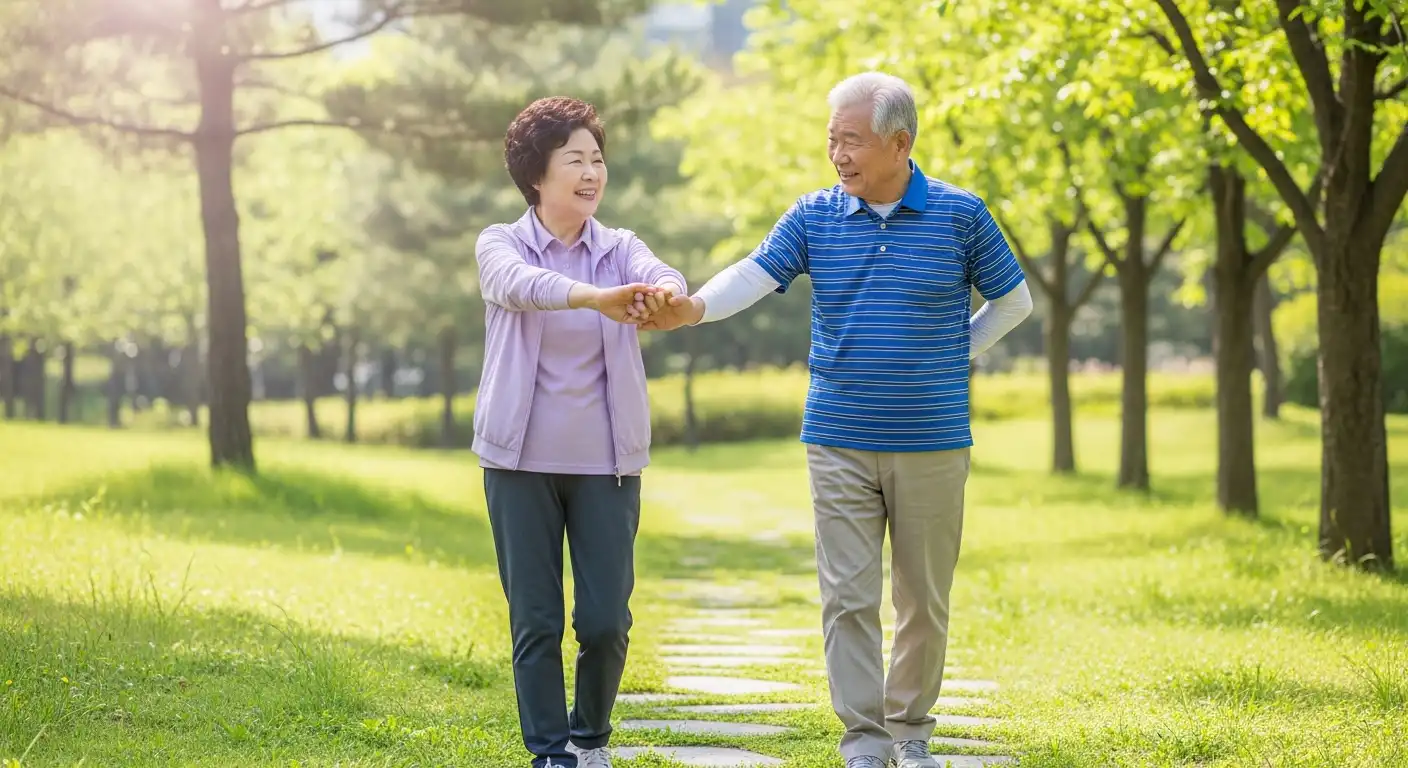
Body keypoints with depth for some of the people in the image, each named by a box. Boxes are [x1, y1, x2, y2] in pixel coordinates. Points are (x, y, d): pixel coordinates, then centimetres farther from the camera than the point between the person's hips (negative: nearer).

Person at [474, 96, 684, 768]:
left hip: (607, 461, 1)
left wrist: (665, 292, -45)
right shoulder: (501, 246, 0)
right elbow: (521, 284, -24)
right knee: (535, 621, 1)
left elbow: (658, 276, -18)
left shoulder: (619, 249, 5)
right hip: (521, 460, -1)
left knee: (606, 619, 0)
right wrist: (596, 297, -45)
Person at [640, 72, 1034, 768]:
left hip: (932, 444, -1)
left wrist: (957, 355, 4)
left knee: (923, 599, 7)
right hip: (839, 442, 1)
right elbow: (755, 274, -12)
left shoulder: (959, 214, -1)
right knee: (848, 596, -3)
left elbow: (1013, 300, 11)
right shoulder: (814, 216, 3)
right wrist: (694, 307, -30)